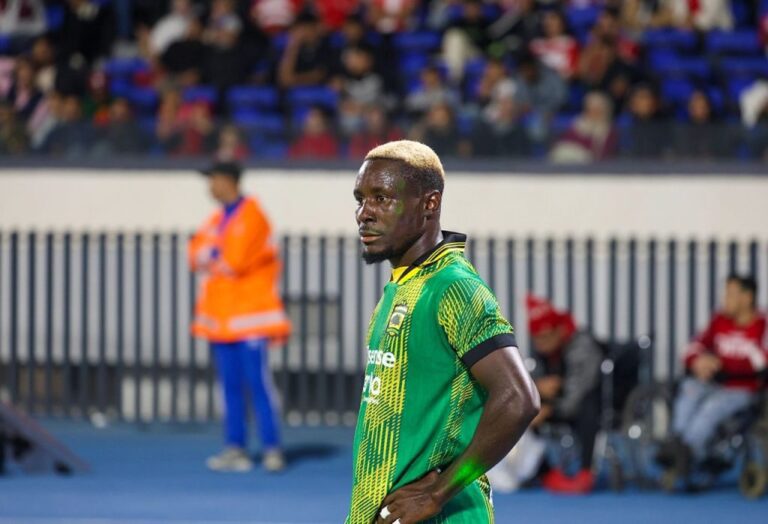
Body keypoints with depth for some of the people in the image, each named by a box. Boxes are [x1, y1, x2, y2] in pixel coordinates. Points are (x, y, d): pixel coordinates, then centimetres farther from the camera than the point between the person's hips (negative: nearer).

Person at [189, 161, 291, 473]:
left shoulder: (251, 216, -10)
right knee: (230, 386, 6)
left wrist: (210, 259, 1)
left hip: (249, 316, -8)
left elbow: (236, 260, -18)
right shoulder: (218, 220, 16)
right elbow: (197, 255, 13)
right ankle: (235, 449, 8)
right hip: (221, 315, 8)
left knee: (258, 383, -10)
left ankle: (272, 449, -9)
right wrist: (221, 259, -7)